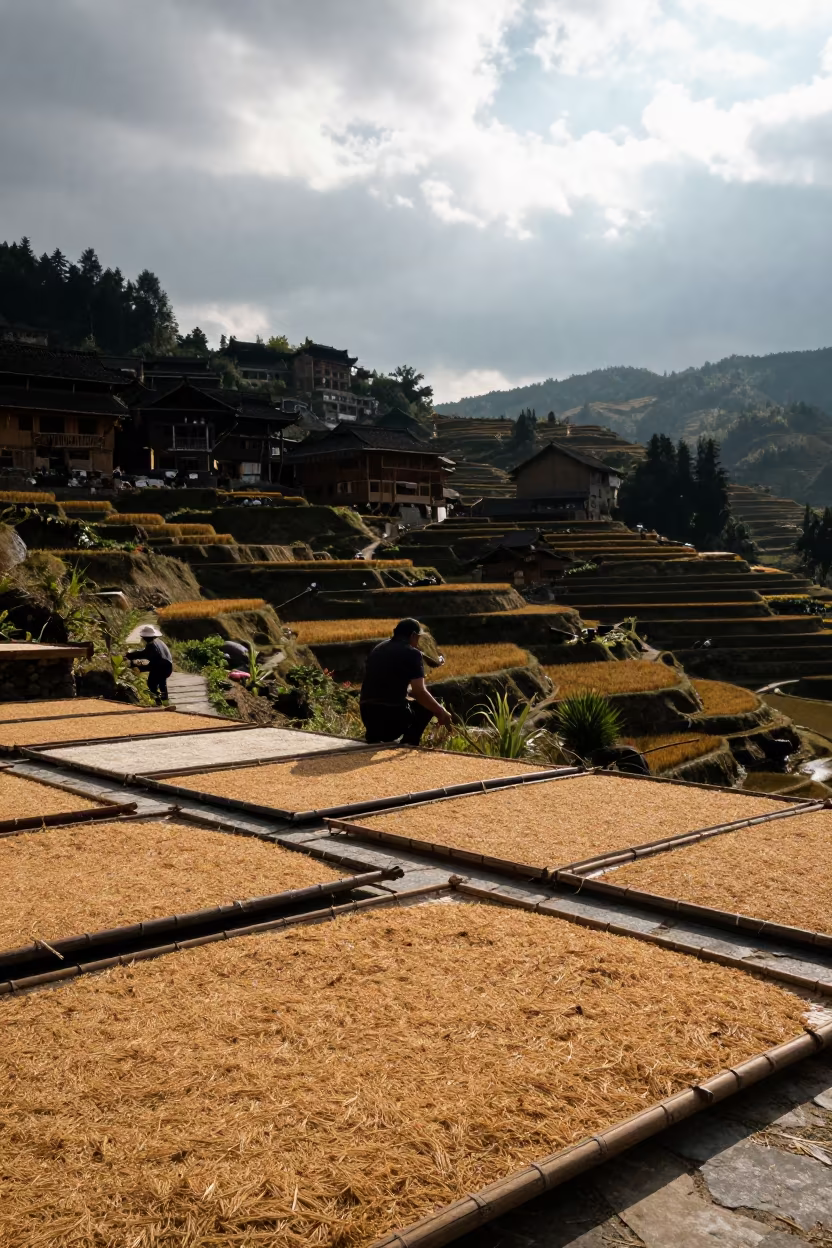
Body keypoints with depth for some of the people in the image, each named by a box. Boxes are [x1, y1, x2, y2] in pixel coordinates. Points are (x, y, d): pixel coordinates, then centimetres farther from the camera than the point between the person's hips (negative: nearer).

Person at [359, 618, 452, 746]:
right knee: (427, 705, 20)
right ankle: (408, 743, 5)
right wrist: (441, 711, 0)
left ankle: (374, 738, 18)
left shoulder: (378, 649, 18)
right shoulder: (412, 653, -1)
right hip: (394, 715, -6)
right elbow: (419, 692, -11)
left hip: (367, 715, 6)